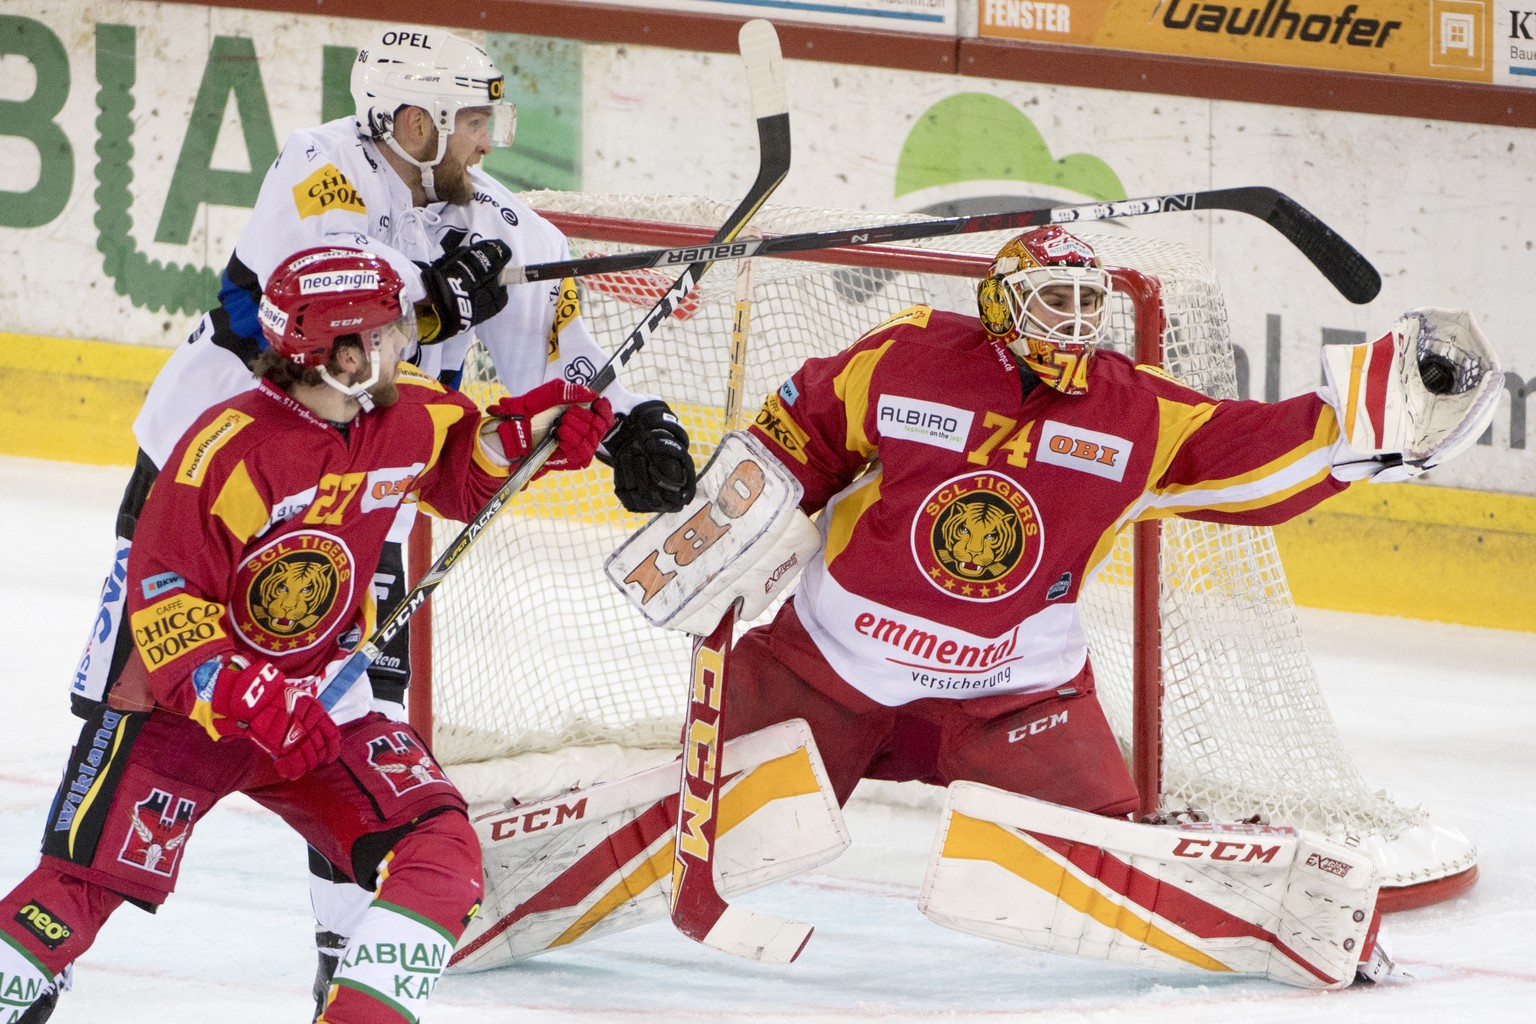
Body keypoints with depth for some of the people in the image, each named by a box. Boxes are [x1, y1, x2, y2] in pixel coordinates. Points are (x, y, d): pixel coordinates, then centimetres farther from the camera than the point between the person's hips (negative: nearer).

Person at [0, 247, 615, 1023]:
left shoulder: (411, 417, -3)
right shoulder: (229, 449, -24)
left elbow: (463, 476, 21)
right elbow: (166, 600, -21)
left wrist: (527, 431, 0)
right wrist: (252, 703, -30)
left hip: (324, 701, 6)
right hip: (187, 699, -6)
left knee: (443, 858, -12)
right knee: (86, 880, -17)